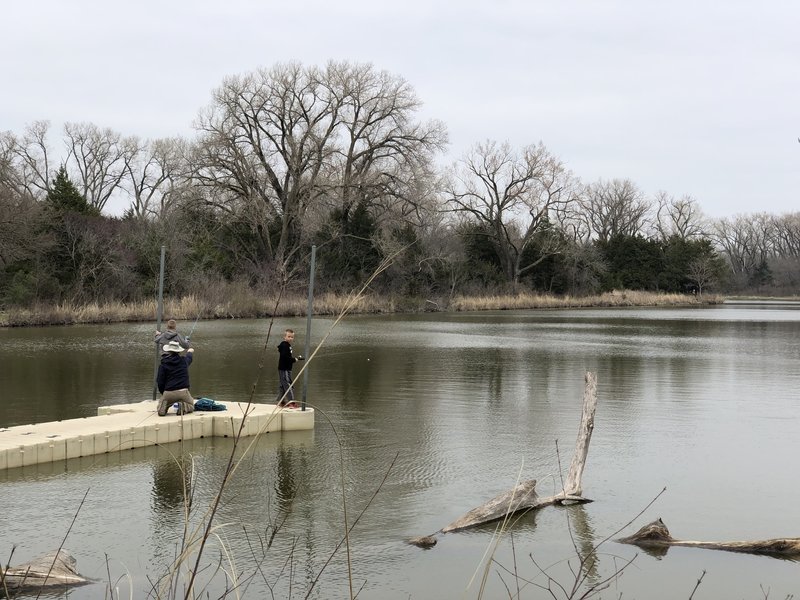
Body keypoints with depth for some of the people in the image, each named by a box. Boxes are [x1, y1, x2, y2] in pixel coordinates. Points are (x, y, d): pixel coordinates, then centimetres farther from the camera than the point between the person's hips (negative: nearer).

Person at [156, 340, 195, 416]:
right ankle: (184, 407, -9)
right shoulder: (184, 361, 7)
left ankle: (163, 406, -12)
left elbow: (160, 382, -2)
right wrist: (190, 350, 56)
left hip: (168, 393, 0)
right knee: (191, 406, 26)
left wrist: (163, 393, 16)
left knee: (160, 410, 25)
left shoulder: (163, 365, -1)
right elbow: (190, 355, 33)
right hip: (183, 392, 0)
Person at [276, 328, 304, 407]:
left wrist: (295, 358, 8)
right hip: (284, 369, -11)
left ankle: (281, 402, 19)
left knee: (282, 386, 14)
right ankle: (291, 401, -13)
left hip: (284, 369, 11)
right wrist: (294, 359, -15)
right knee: (288, 384, -11)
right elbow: (285, 357, -25)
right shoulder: (284, 345, -15)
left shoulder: (287, 345, 16)